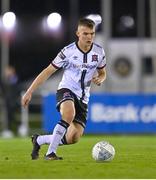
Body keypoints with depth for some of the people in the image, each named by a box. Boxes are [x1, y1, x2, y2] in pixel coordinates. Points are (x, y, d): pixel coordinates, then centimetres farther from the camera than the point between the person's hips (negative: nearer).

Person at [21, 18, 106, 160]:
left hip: (83, 97, 5)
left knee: (74, 138, -5)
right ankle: (50, 153, -31)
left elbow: (102, 73, 14)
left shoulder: (99, 52, -2)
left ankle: (39, 140, 18)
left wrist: (99, 79, -12)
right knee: (69, 115, -39)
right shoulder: (68, 52, -13)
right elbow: (47, 72, -7)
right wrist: (29, 92, -11)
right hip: (66, 90, -5)